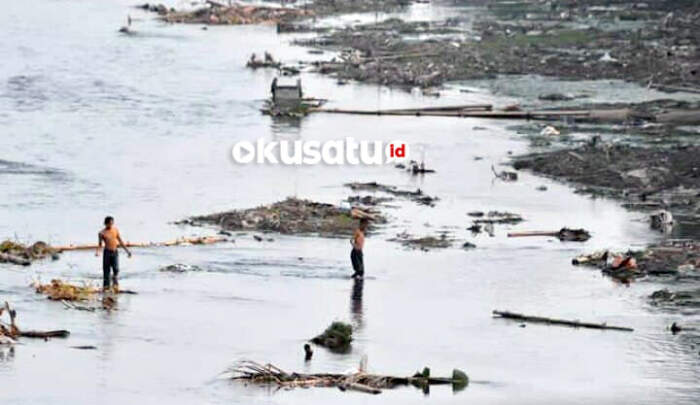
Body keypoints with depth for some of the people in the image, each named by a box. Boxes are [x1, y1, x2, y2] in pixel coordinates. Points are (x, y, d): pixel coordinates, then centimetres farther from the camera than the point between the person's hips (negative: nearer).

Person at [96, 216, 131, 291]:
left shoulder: (115, 230, 8)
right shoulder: (102, 233, -2)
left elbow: (120, 241, 15)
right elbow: (99, 244, 0)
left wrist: (127, 250, 15)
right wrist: (97, 252, -19)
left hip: (115, 252, 2)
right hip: (107, 252, -2)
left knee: (116, 269, -11)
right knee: (106, 270, -2)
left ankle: (115, 283, 7)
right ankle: (106, 285, 5)